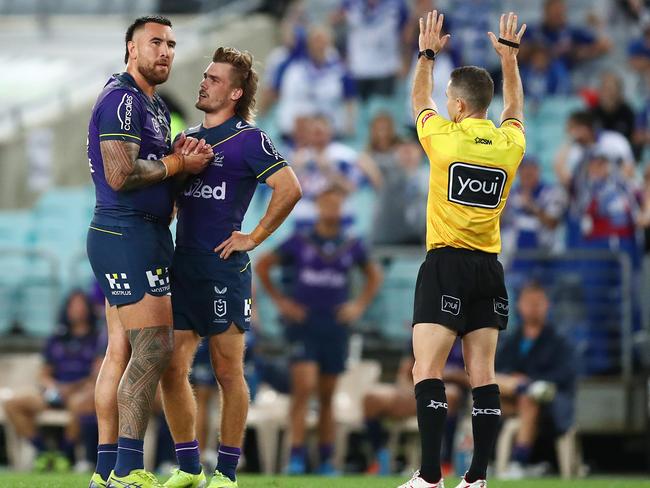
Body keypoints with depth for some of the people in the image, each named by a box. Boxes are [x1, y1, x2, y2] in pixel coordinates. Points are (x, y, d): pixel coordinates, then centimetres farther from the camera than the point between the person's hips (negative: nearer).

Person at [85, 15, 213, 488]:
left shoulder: (155, 106, 20)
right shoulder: (122, 99, -12)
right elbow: (120, 175, -21)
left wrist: (178, 154, 3)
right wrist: (177, 164, -10)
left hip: (147, 234, 10)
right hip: (128, 237, -10)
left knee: (122, 352, 8)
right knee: (154, 347, -13)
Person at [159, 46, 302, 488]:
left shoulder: (248, 139, -5)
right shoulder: (189, 136, 16)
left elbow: (290, 188, -14)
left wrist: (254, 237, -11)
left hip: (223, 266, -7)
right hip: (182, 264, 7)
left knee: (228, 371, 0)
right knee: (172, 370, 4)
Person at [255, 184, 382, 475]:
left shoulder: (352, 247, 6)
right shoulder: (299, 243, -1)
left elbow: (374, 276, 22)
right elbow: (262, 266, 8)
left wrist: (359, 305, 10)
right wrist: (280, 300, 3)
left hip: (335, 327, 3)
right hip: (303, 324, -3)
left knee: (327, 397, 8)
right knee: (304, 386, -16)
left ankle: (326, 461, 13)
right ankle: (296, 456, -16)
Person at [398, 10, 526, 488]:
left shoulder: (444, 137, -7)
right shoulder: (510, 143, 4)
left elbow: (420, 99, 15)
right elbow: (515, 108, 28)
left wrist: (428, 54, 29)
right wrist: (509, 56, 37)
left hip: (446, 266, -5)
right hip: (489, 269, 5)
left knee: (427, 371, -8)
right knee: (483, 374, 4)